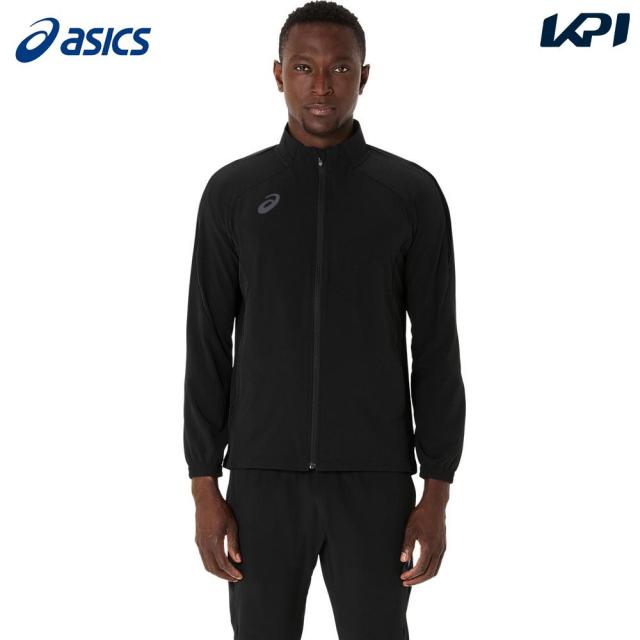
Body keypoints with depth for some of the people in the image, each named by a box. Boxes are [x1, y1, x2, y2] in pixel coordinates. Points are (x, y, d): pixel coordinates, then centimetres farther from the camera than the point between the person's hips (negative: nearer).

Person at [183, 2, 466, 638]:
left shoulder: (412, 193, 0)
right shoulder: (233, 192, 2)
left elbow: (437, 350, 0)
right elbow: (208, 346, 2)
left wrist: (436, 493, -4)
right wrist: (204, 487, -3)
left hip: (373, 478, 0)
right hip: (264, 476, 1)